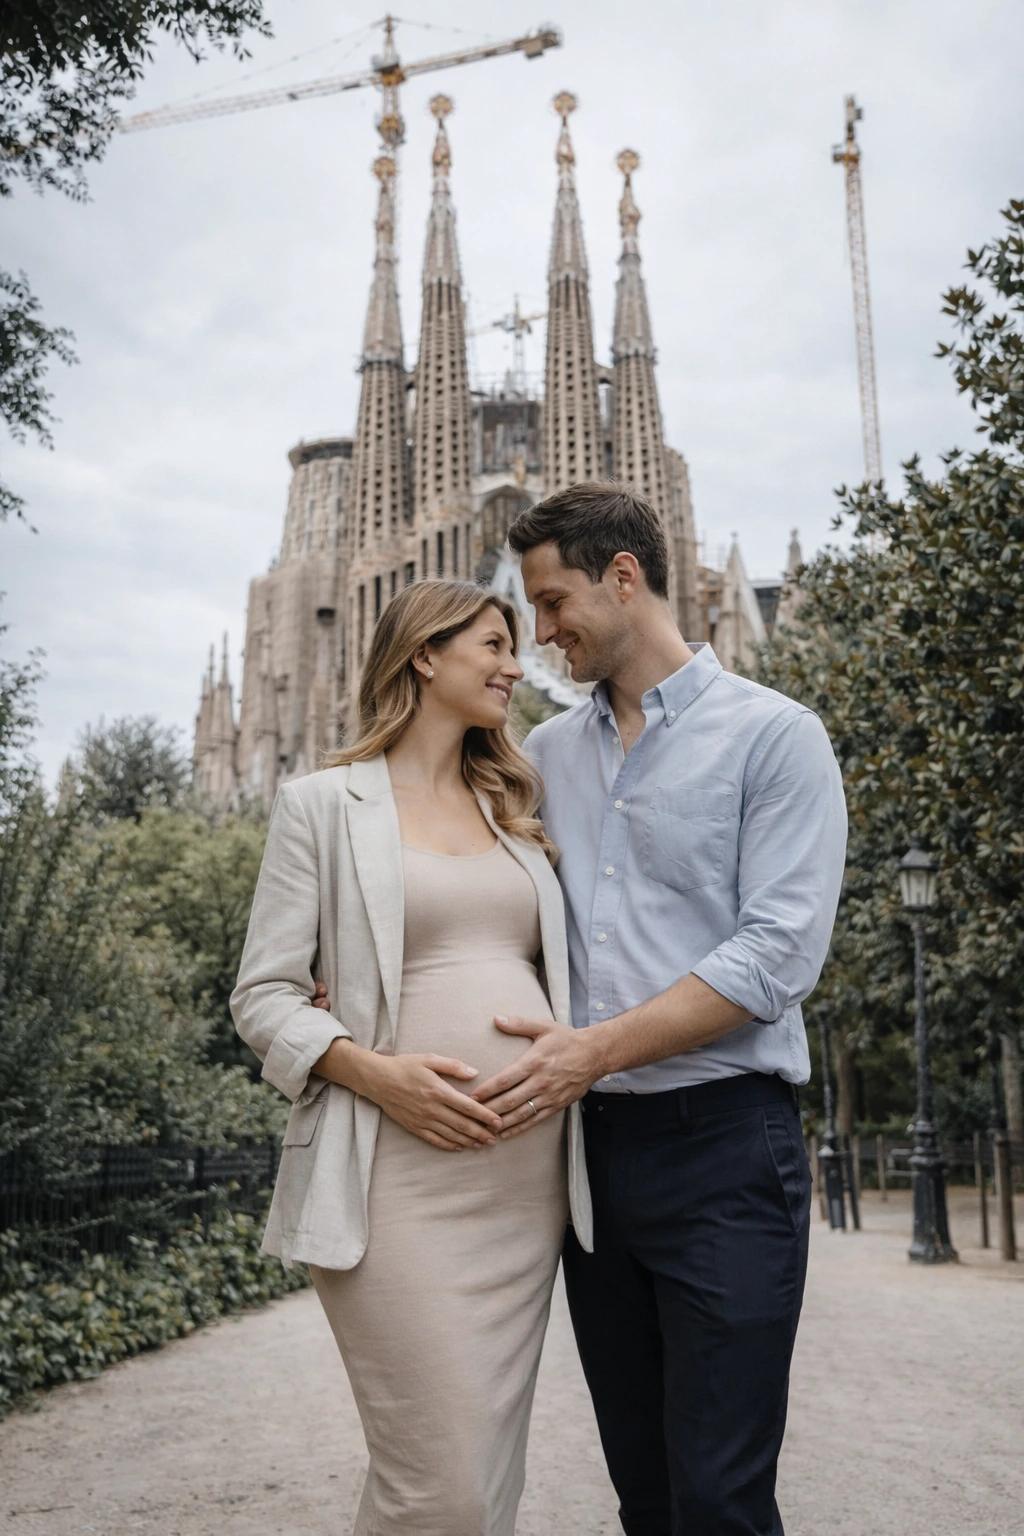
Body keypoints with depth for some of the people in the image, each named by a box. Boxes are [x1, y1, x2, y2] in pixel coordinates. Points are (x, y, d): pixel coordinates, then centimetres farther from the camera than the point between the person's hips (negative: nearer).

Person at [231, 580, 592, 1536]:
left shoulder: (515, 811, 19)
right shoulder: (323, 803, 3)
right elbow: (263, 997, -1)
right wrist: (373, 1071, -16)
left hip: (530, 1170, 6)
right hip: (401, 1173, -5)